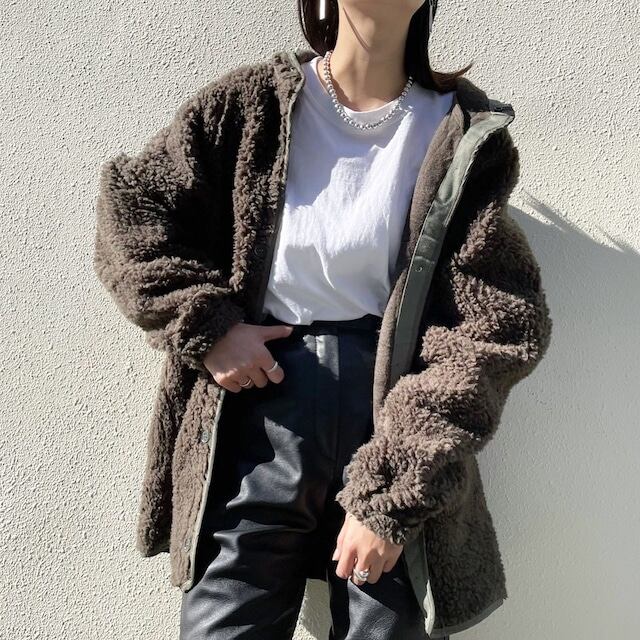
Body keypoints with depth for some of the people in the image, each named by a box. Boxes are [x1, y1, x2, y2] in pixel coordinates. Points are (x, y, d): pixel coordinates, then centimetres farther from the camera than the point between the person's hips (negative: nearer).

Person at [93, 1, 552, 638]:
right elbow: (128, 210, 8)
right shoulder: (250, 105, 3)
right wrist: (204, 327, -7)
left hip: (396, 408, 0)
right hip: (258, 395, 1)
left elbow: (495, 325, -7)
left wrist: (392, 496, -14)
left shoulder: (461, 134, 0)